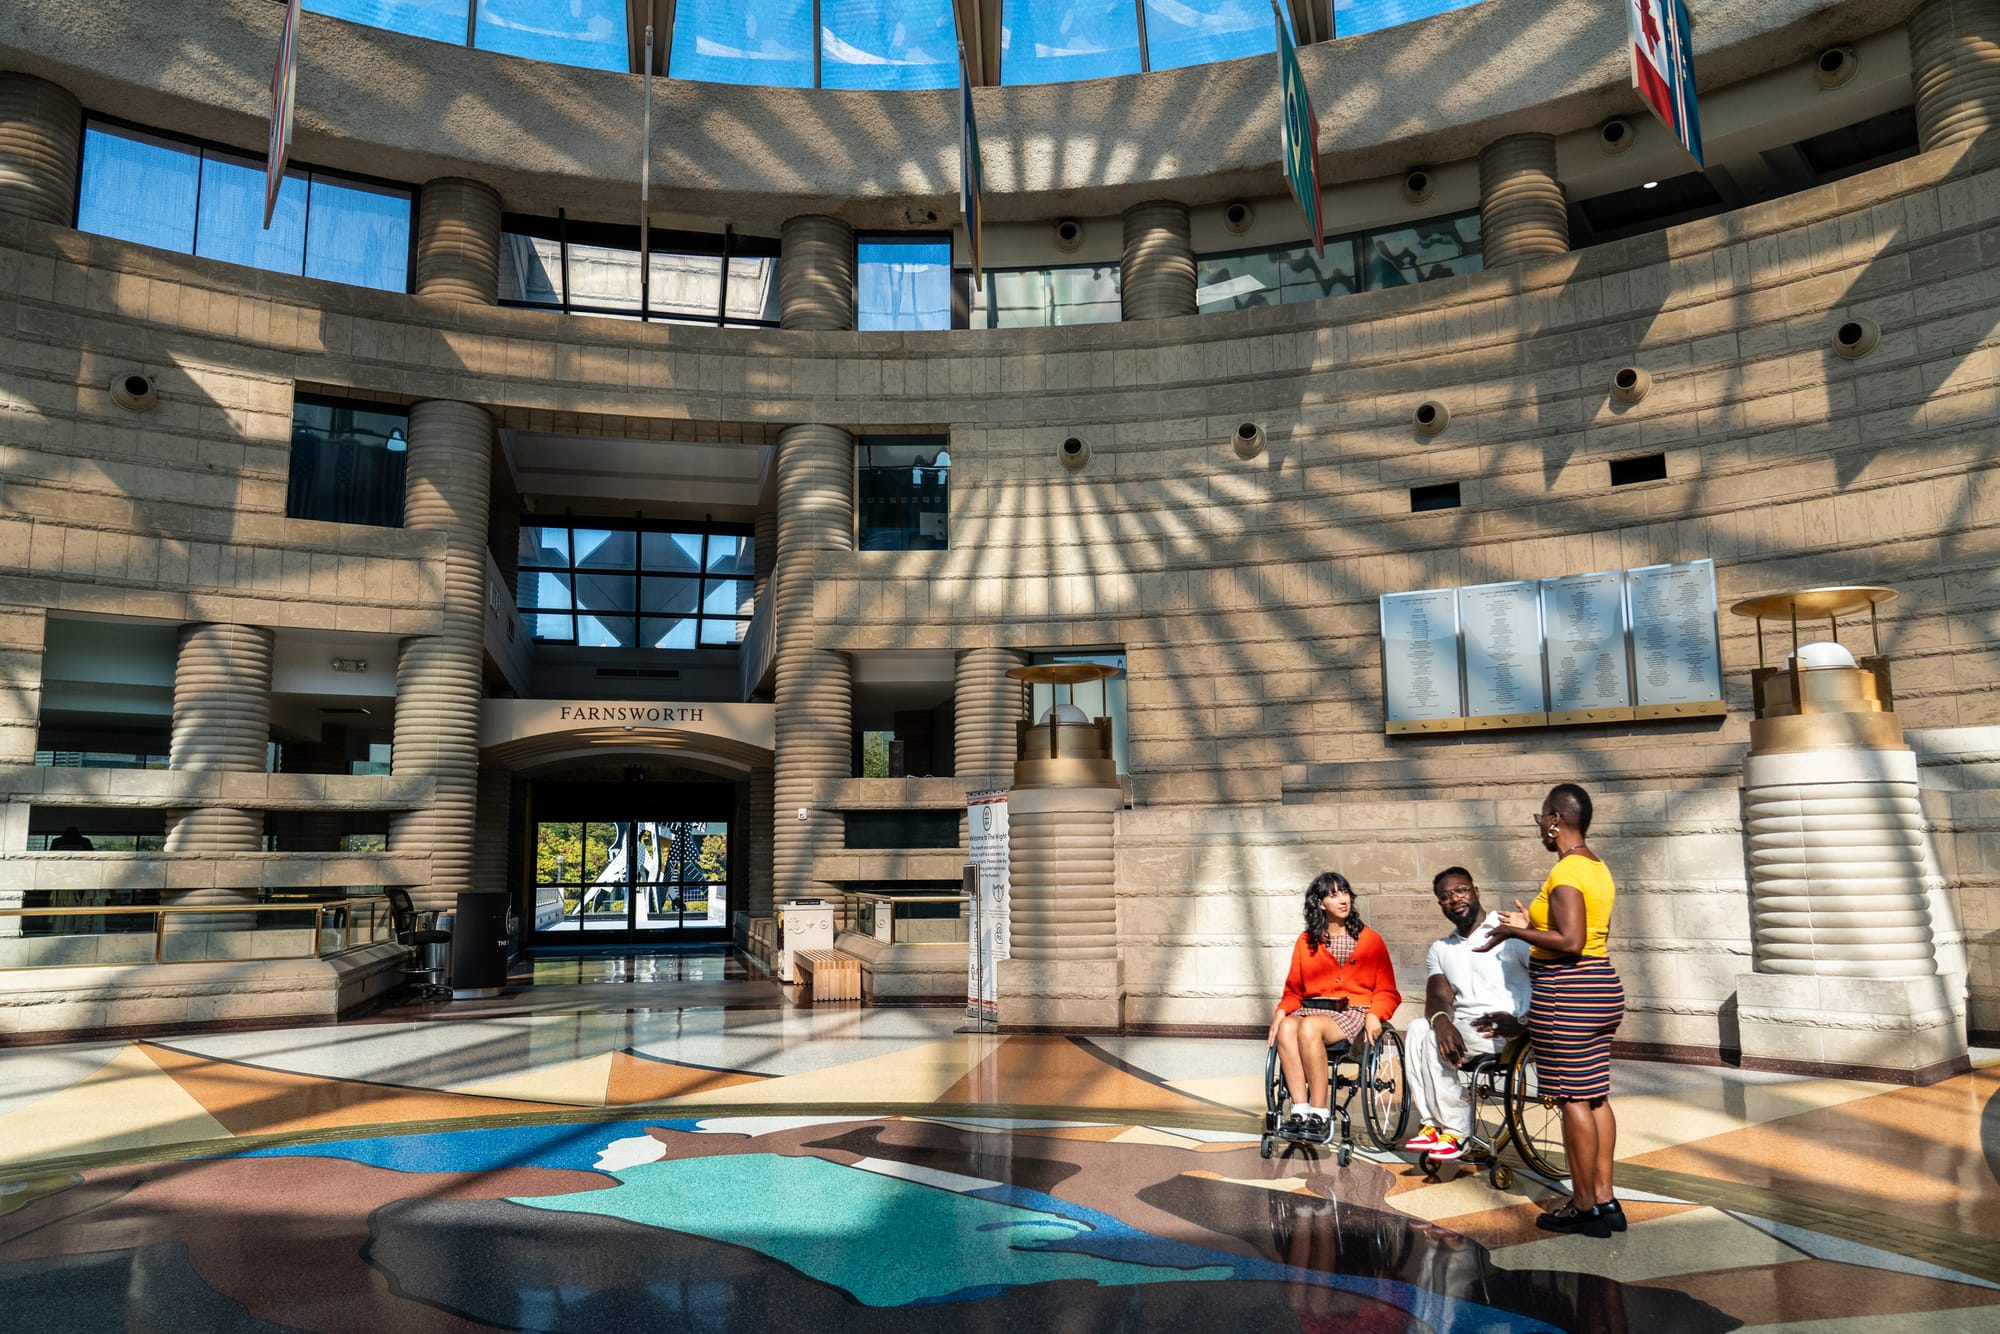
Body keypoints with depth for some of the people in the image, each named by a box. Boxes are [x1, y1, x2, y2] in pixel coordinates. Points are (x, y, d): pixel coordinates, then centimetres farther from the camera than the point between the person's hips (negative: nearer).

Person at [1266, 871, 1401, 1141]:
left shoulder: (1370, 940, 11)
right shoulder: (1305, 942, 17)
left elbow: (1388, 992, 9)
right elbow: (1293, 990, 18)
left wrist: (1374, 1015, -12)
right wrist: (1281, 1010, -4)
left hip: (1352, 1013, -3)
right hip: (1310, 1008, 3)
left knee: (1309, 1027, -35)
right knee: (1286, 1027, -33)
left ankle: (1320, 1114, -32)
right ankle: (1300, 1110, -36)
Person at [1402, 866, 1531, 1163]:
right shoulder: (1440, 949, 18)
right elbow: (1438, 997, 1)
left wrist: (1519, 1021, -21)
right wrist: (1441, 1020, -23)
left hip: (1508, 1031, -5)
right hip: (1461, 1027, 5)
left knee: (1434, 1042, -26)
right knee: (1418, 1030, -24)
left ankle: (1456, 1133, -16)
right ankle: (1431, 1124, -20)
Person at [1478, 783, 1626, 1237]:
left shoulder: (1566, 872, -17)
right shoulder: (1598, 868, 13)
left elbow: (1571, 943, -24)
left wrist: (1516, 932, -13)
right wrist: (1532, 926, 20)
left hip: (1566, 994, -10)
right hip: (1602, 989, 10)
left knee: (1574, 1100, -2)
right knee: (1595, 1097, 13)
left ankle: (1585, 1208, 6)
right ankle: (1604, 1200, 19)